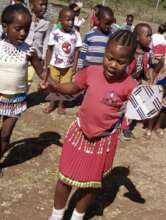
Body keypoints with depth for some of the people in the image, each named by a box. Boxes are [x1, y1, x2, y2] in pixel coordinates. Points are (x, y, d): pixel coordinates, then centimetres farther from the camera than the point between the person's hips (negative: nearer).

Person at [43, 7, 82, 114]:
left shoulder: (76, 34, -10)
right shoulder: (55, 33, -14)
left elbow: (76, 50, -2)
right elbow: (50, 50, -6)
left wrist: (75, 65, -5)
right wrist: (46, 65, -4)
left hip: (68, 65, 1)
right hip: (55, 65, -1)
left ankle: (61, 105, 28)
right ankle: (52, 104, 32)